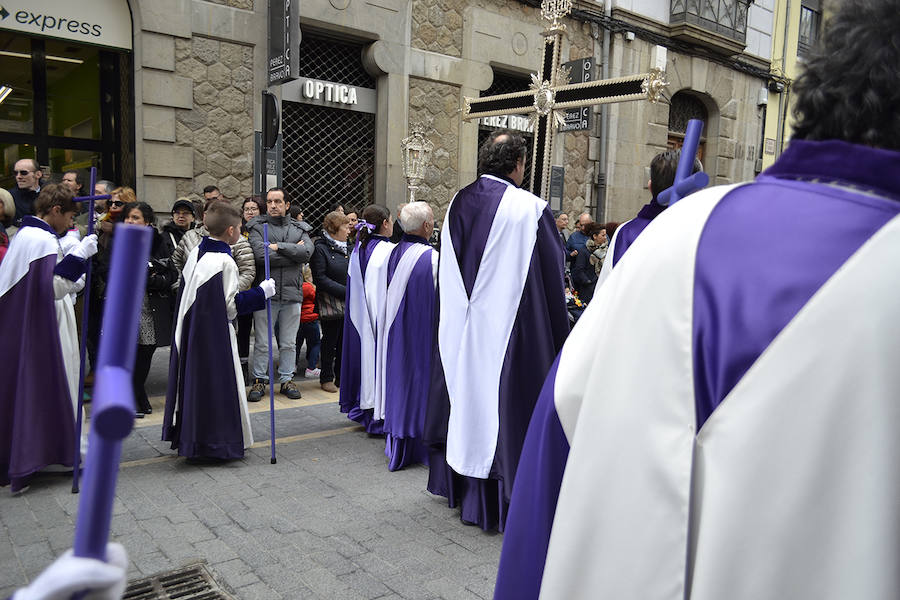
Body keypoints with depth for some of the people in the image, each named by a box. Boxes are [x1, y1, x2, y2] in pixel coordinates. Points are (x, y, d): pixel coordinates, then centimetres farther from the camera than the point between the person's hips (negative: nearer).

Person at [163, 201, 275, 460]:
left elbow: (184, 291, 13)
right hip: (215, 335, -8)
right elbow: (231, 305, -15)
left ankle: (188, 436, 26)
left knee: (193, 379, 15)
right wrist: (262, 292, -10)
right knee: (216, 384, 2)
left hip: (189, 331, 8)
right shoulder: (225, 262, -17)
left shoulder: (195, 252, 6)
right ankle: (215, 442, 10)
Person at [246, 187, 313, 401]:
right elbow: (261, 255, -14)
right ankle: (259, 380, 17)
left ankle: (287, 379, 23)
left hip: (292, 293, 3)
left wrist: (279, 247, -13)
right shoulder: (257, 227, 2)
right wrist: (293, 252, -8)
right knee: (262, 342, 3)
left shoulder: (300, 229, 11)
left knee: (289, 343, 11)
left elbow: (307, 252, -8)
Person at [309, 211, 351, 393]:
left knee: (345, 341, 10)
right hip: (330, 303, -6)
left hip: (348, 303, 7)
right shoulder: (320, 248, -9)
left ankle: (341, 377, 21)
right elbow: (321, 279, -15)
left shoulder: (344, 248, 14)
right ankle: (326, 378, 17)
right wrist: (345, 291, -18)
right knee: (330, 341, 3)